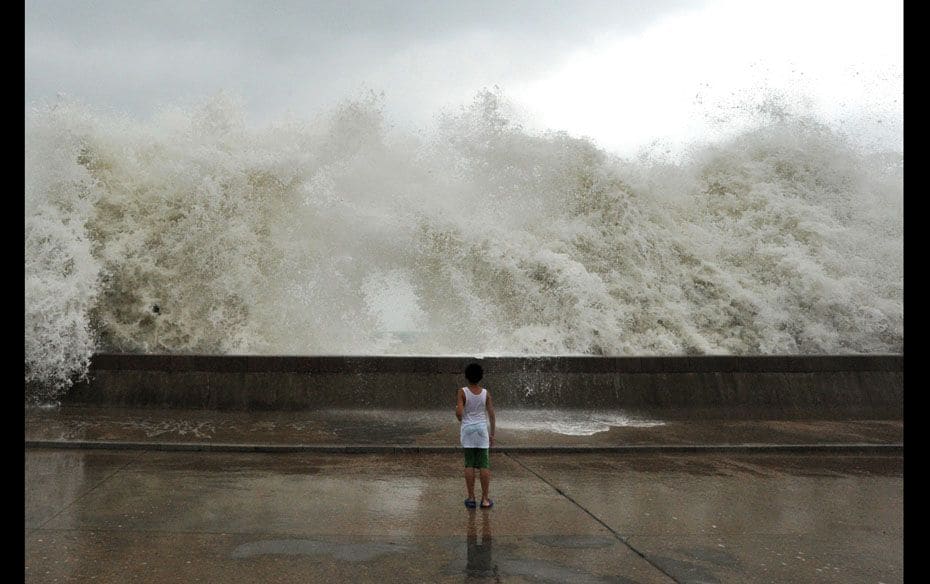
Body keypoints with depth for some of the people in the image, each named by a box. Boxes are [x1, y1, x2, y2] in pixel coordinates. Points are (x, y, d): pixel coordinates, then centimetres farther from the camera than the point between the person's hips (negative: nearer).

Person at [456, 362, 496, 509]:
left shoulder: (462, 392, -9)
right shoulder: (486, 393, -2)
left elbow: (459, 412, -17)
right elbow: (491, 414, -2)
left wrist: (460, 418, 7)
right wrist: (492, 434, 6)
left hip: (468, 429, -1)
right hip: (482, 428, 1)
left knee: (469, 464, 5)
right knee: (484, 465, 4)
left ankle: (471, 498, 9)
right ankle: (485, 499, 6)